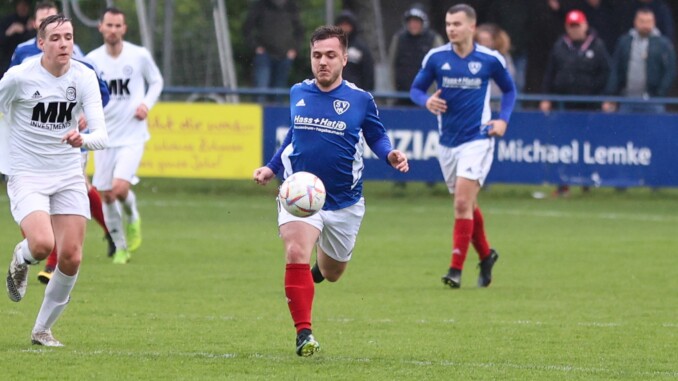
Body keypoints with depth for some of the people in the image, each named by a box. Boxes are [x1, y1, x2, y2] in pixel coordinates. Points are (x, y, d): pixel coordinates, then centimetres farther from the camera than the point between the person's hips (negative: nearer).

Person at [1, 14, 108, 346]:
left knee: (71, 257, -4)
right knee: (42, 244, -26)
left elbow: (101, 134, -14)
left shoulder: (84, 78, -6)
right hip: (27, 177, -3)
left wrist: (82, 140, -35)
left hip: (69, 177, 3)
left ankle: (42, 330, 15)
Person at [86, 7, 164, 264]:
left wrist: (146, 104, -7)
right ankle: (121, 248, 22)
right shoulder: (92, 60, -2)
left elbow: (156, 81, 11)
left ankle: (132, 218, 14)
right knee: (106, 195, 4)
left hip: (133, 136, -2)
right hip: (105, 136, 2)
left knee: (120, 188, -20)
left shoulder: (140, 56, -5)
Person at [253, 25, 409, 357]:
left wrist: (390, 155, -15)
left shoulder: (360, 100, -7)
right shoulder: (298, 93, 0)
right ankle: (304, 334, -22)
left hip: (344, 202, 0)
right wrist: (271, 167, 15)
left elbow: (377, 137, 6)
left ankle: (319, 269, 57)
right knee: (296, 253, -27)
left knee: (331, 273, 17)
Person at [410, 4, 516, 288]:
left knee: (463, 203, -16)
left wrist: (503, 119, -2)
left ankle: (456, 269, -13)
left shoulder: (491, 59, -4)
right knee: (466, 205, 14)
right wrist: (427, 101, -16)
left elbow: (509, 89, 12)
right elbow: (416, 89, 6)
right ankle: (485, 255, 36)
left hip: (478, 139, -4)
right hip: (447, 142, 4)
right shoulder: (435, 58, -2)